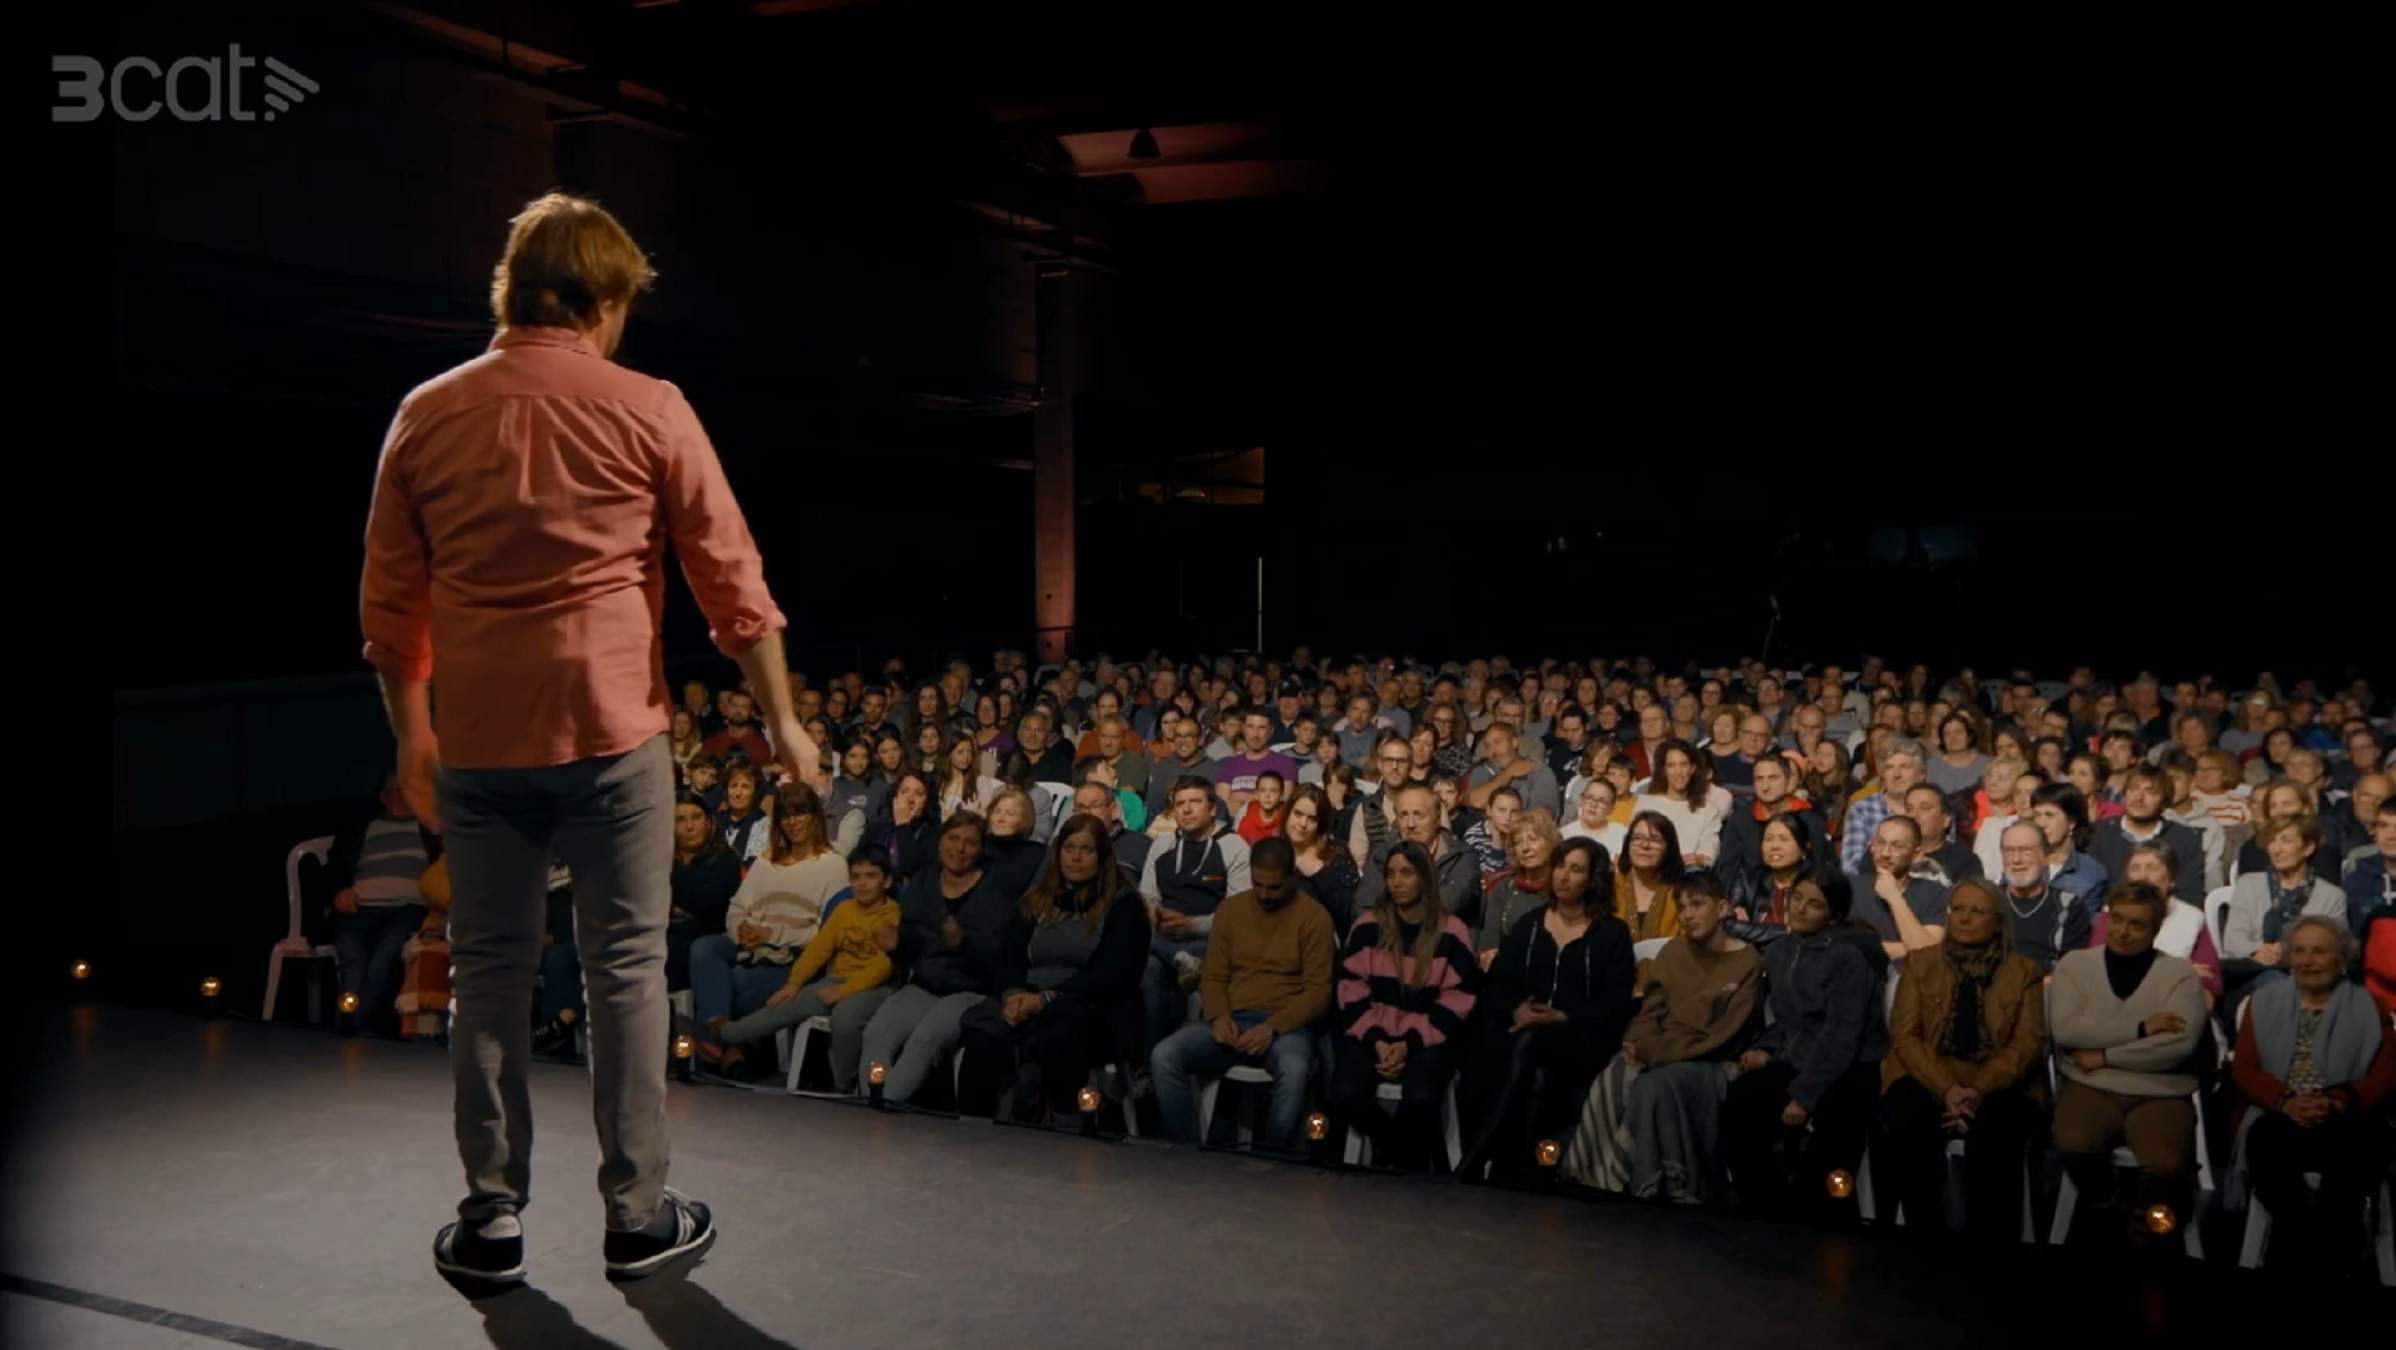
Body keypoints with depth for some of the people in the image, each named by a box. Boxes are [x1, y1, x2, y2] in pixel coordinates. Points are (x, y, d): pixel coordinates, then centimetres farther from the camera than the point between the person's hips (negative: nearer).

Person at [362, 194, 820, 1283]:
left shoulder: (427, 414, 4)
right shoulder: (647, 410, -5)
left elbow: (389, 602, 9)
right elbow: (733, 583, -5)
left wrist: (410, 735, 20)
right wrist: (783, 720, 4)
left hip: (478, 743, 3)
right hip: (612, 733, -3)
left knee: (490, 973, 12)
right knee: (626, 970, 7)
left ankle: (491, 1219, 20)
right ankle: (637, 1214, 16)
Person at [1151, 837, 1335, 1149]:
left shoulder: (1314, 917, 0)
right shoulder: (1230, 909, 13)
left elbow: (1319, 992, -4)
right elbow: (1213, 976, 13)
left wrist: (1273, 1026, -19)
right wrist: (1219, 1016, -9)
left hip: (1286, 1026, -3)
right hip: (1231, 1022, 4)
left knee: (1294, 1071, -39)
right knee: (1163, 1056, -23)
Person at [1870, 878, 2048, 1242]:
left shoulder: (2025, 971, 13)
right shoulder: (1919, 962, 14)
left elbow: (2027, 1043, 1)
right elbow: (1904, 1034, 3)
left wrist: (1979, 1090, -17)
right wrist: (1946, 1088, -15)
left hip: (1999, 1086, 0)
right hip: (1929, 1080, 1)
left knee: (1994, 1139, -36)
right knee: (1899, 1130, -33)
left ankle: (1991, 1245, -22)